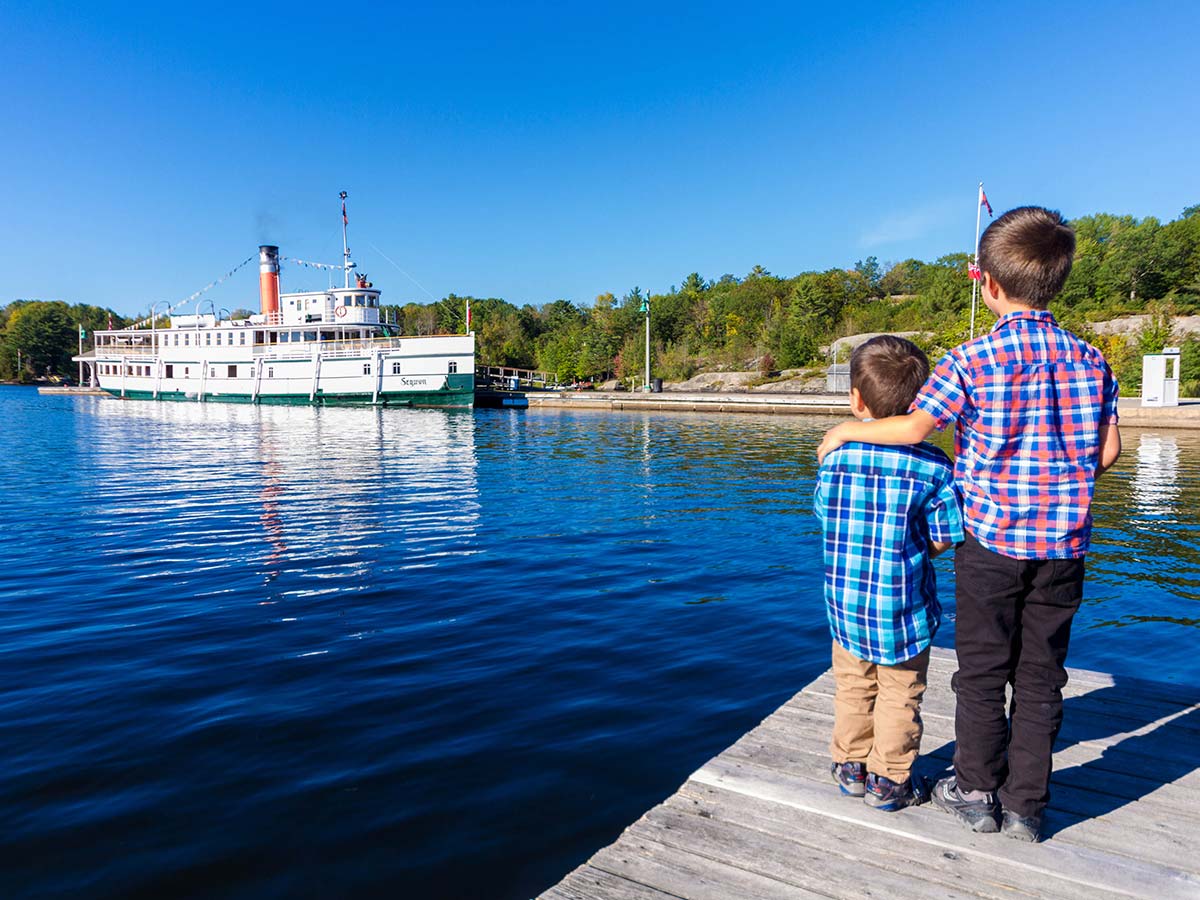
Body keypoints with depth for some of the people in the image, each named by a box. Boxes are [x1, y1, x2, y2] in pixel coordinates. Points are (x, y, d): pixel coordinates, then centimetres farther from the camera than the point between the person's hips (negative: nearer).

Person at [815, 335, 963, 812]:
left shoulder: (834, 455, -8)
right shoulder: (933, 466, -14)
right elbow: (942, 539, -9)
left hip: (845, 601, 3)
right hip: (903, 608, -2)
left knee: (853, 688, 21)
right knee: (899, 698, 15)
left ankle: (850, 766, 34)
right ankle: (889, 781, 27)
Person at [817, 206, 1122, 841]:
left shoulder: (972, 361, -11)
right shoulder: (1090, 361, 1)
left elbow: (913, 428, -20)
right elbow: (1107, 452, 3)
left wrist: (845, 431, -5)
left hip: (991, 541, -3)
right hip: (1063, 546, 4)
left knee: (982, 672, 11)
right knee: (1040, 676, 13)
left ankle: (976, 792, 24)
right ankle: (1026, 805, 23)